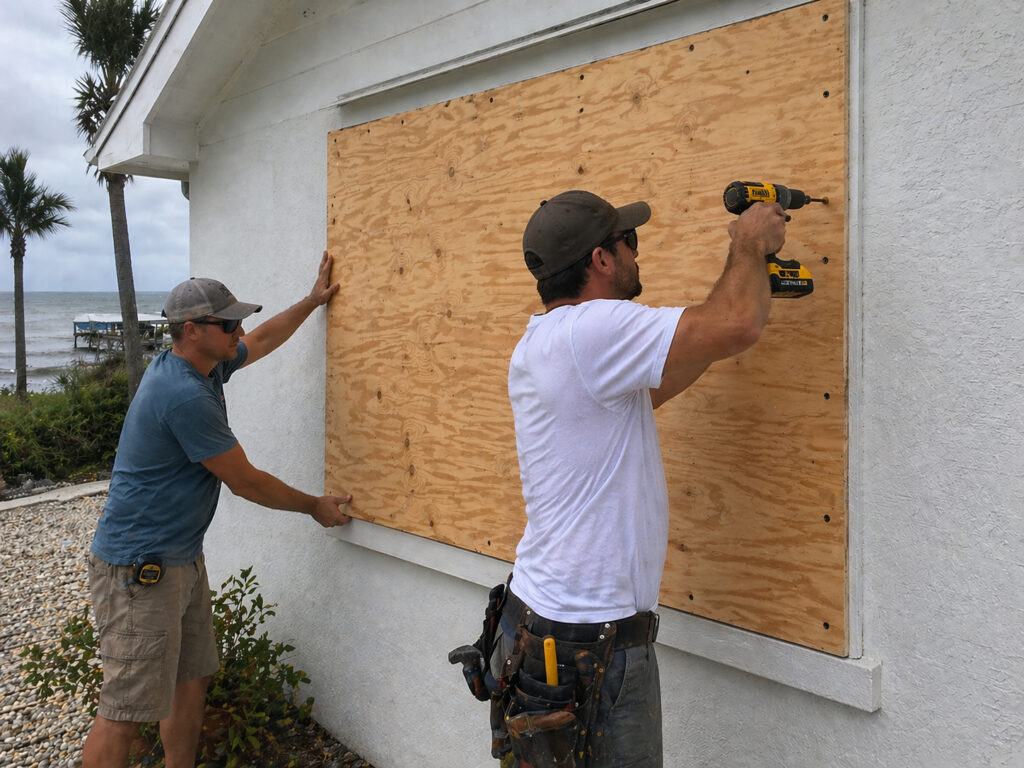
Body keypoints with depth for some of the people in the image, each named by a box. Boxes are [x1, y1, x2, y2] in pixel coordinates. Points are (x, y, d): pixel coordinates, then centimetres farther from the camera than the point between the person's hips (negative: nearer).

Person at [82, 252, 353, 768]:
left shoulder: (204, 365, 5)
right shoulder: (185, 395, -24)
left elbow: (263, 341, 26)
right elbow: (244, 481, -15)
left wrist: (313, 300, 28)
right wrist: (315, 507, -2)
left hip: (183, 560, 10)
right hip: (140, 569, -10)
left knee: (192, 679, 15)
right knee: (125, 711, -4)